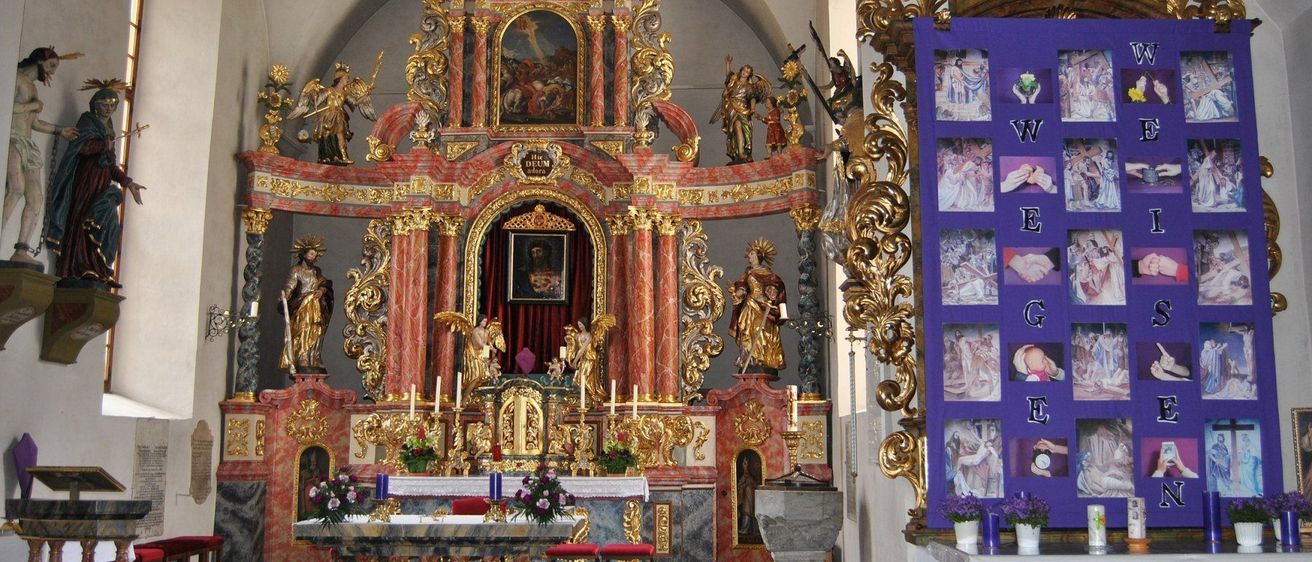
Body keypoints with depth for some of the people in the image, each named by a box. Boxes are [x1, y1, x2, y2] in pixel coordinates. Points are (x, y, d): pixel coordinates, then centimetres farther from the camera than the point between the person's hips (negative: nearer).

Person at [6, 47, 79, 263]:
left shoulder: (33, 87, 26)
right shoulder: (16, 79, -1)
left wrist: (59, 130, 32)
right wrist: (34, 105, -5)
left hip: (28, 146, 9)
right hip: (11, 140, -9)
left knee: (37, 198, -1)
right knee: (17, 188, -28)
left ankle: (22, 250, -3)